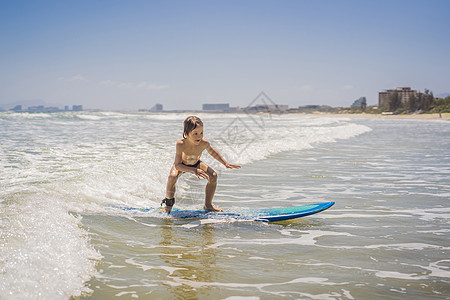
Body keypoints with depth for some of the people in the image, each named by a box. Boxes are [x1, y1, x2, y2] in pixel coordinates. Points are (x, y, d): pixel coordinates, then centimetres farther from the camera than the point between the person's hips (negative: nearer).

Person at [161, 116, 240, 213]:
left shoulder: (204, 143, -31)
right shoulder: (181, 144, -41)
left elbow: (212, 152, -7)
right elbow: (177, 165, -40)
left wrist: (226, 164, -4)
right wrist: (194, 170, -52)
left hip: (196, 163, 3)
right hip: (181, 165, -3)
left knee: (213, 176, -16)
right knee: (172, 177, -33)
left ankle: (208, 205, 4)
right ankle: (168, 205, -9)